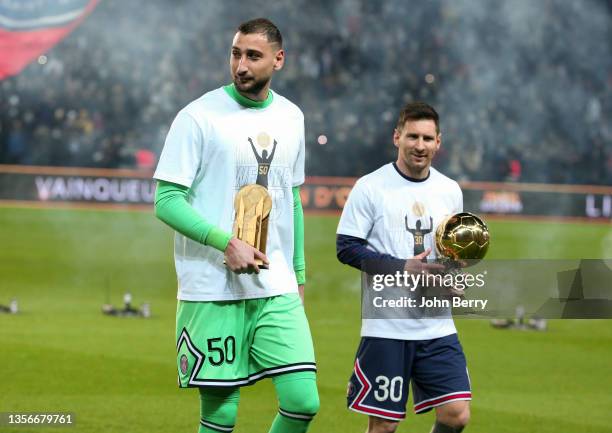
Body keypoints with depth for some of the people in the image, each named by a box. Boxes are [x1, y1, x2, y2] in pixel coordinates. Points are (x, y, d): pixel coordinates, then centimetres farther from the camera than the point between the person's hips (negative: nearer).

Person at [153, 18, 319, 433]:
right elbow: (166, 201, -10)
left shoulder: (291, 118, 11)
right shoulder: (199, 116, -7)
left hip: (277, 290, 5)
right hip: (212, 291, -4)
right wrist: (226, 242, -21)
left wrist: (299, 274, 20)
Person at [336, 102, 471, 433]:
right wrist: (402, 267, -17)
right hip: (386, 328, -4)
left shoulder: (450, 191, 11)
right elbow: (347, 247, -8)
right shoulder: (371, 188, -4)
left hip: (438, 328, 4)